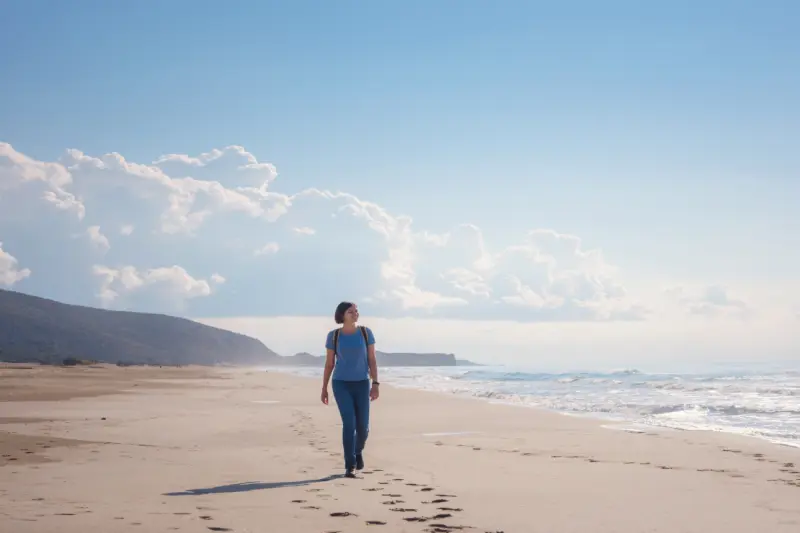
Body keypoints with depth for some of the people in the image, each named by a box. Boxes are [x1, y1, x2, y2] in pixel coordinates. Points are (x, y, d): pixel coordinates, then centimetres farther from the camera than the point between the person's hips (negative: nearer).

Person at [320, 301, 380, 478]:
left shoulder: (366, 332, -1)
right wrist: (324, 389, 5)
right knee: (349, 424, -16)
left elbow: (372, 360, -1)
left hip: (361, 384, 2)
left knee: (362, 426, 1)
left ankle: (358, 450, 36)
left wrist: (375, 384, -9)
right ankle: (350, 466, -7)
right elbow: (329, 363, 4)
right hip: (341, 384, -2)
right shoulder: (333, 335, -3)